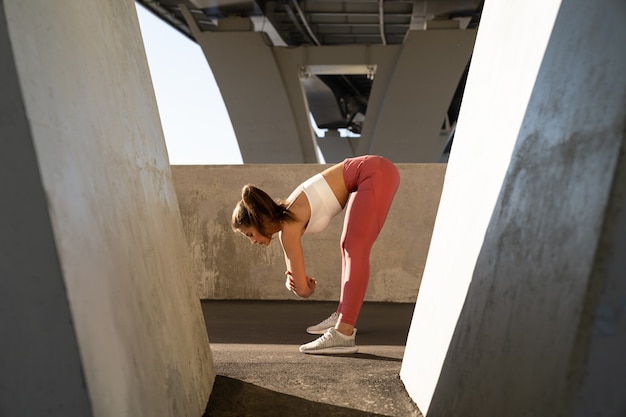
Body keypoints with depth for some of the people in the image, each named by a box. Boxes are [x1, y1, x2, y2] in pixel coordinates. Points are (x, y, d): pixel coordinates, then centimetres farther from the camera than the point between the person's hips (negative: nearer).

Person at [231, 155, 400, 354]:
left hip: (376, 173, -9)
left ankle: (343, 334, -23)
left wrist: (301, 285, 13)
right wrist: (291, 281, -3)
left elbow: (303, 289, -9)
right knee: (349, 245, 17)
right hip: (369, 173, 9)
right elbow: (295, 282, 19)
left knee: (355, 250, -17)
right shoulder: (283, 219, 9)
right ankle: (342, 317, 26)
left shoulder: (289, 228, -16)